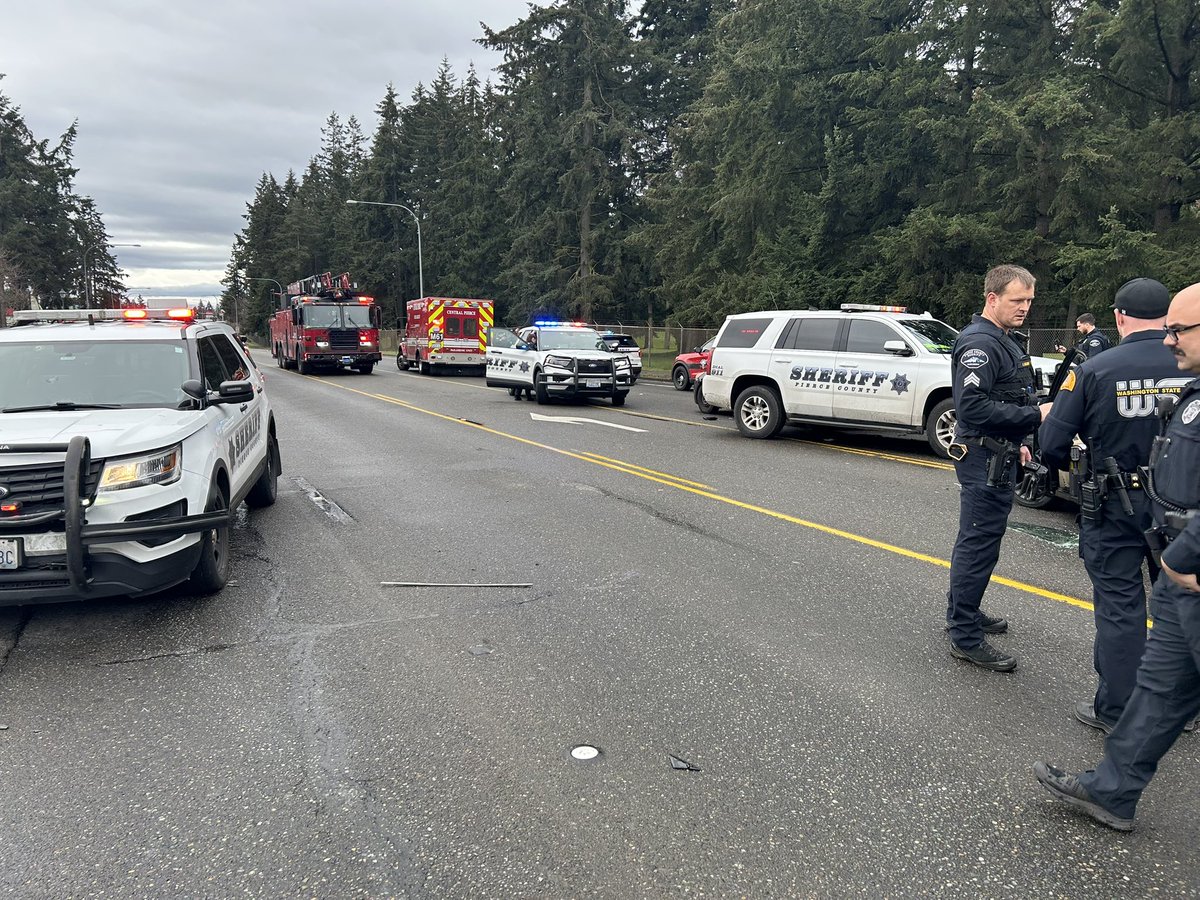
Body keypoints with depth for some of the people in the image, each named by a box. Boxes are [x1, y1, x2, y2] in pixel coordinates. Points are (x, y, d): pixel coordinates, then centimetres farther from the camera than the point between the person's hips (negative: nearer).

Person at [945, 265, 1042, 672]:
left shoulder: (1000, 341, 16)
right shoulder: (979, 343, -18)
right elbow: (973, 406, -27)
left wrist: (1016, 440, 22)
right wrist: (1034, 416, -25)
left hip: (995, 457, 11)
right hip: (984, 459, -11)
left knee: (976, 540, 19)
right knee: (978, 544, -6)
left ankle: (962, 613, 33)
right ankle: (965, 637, 2)